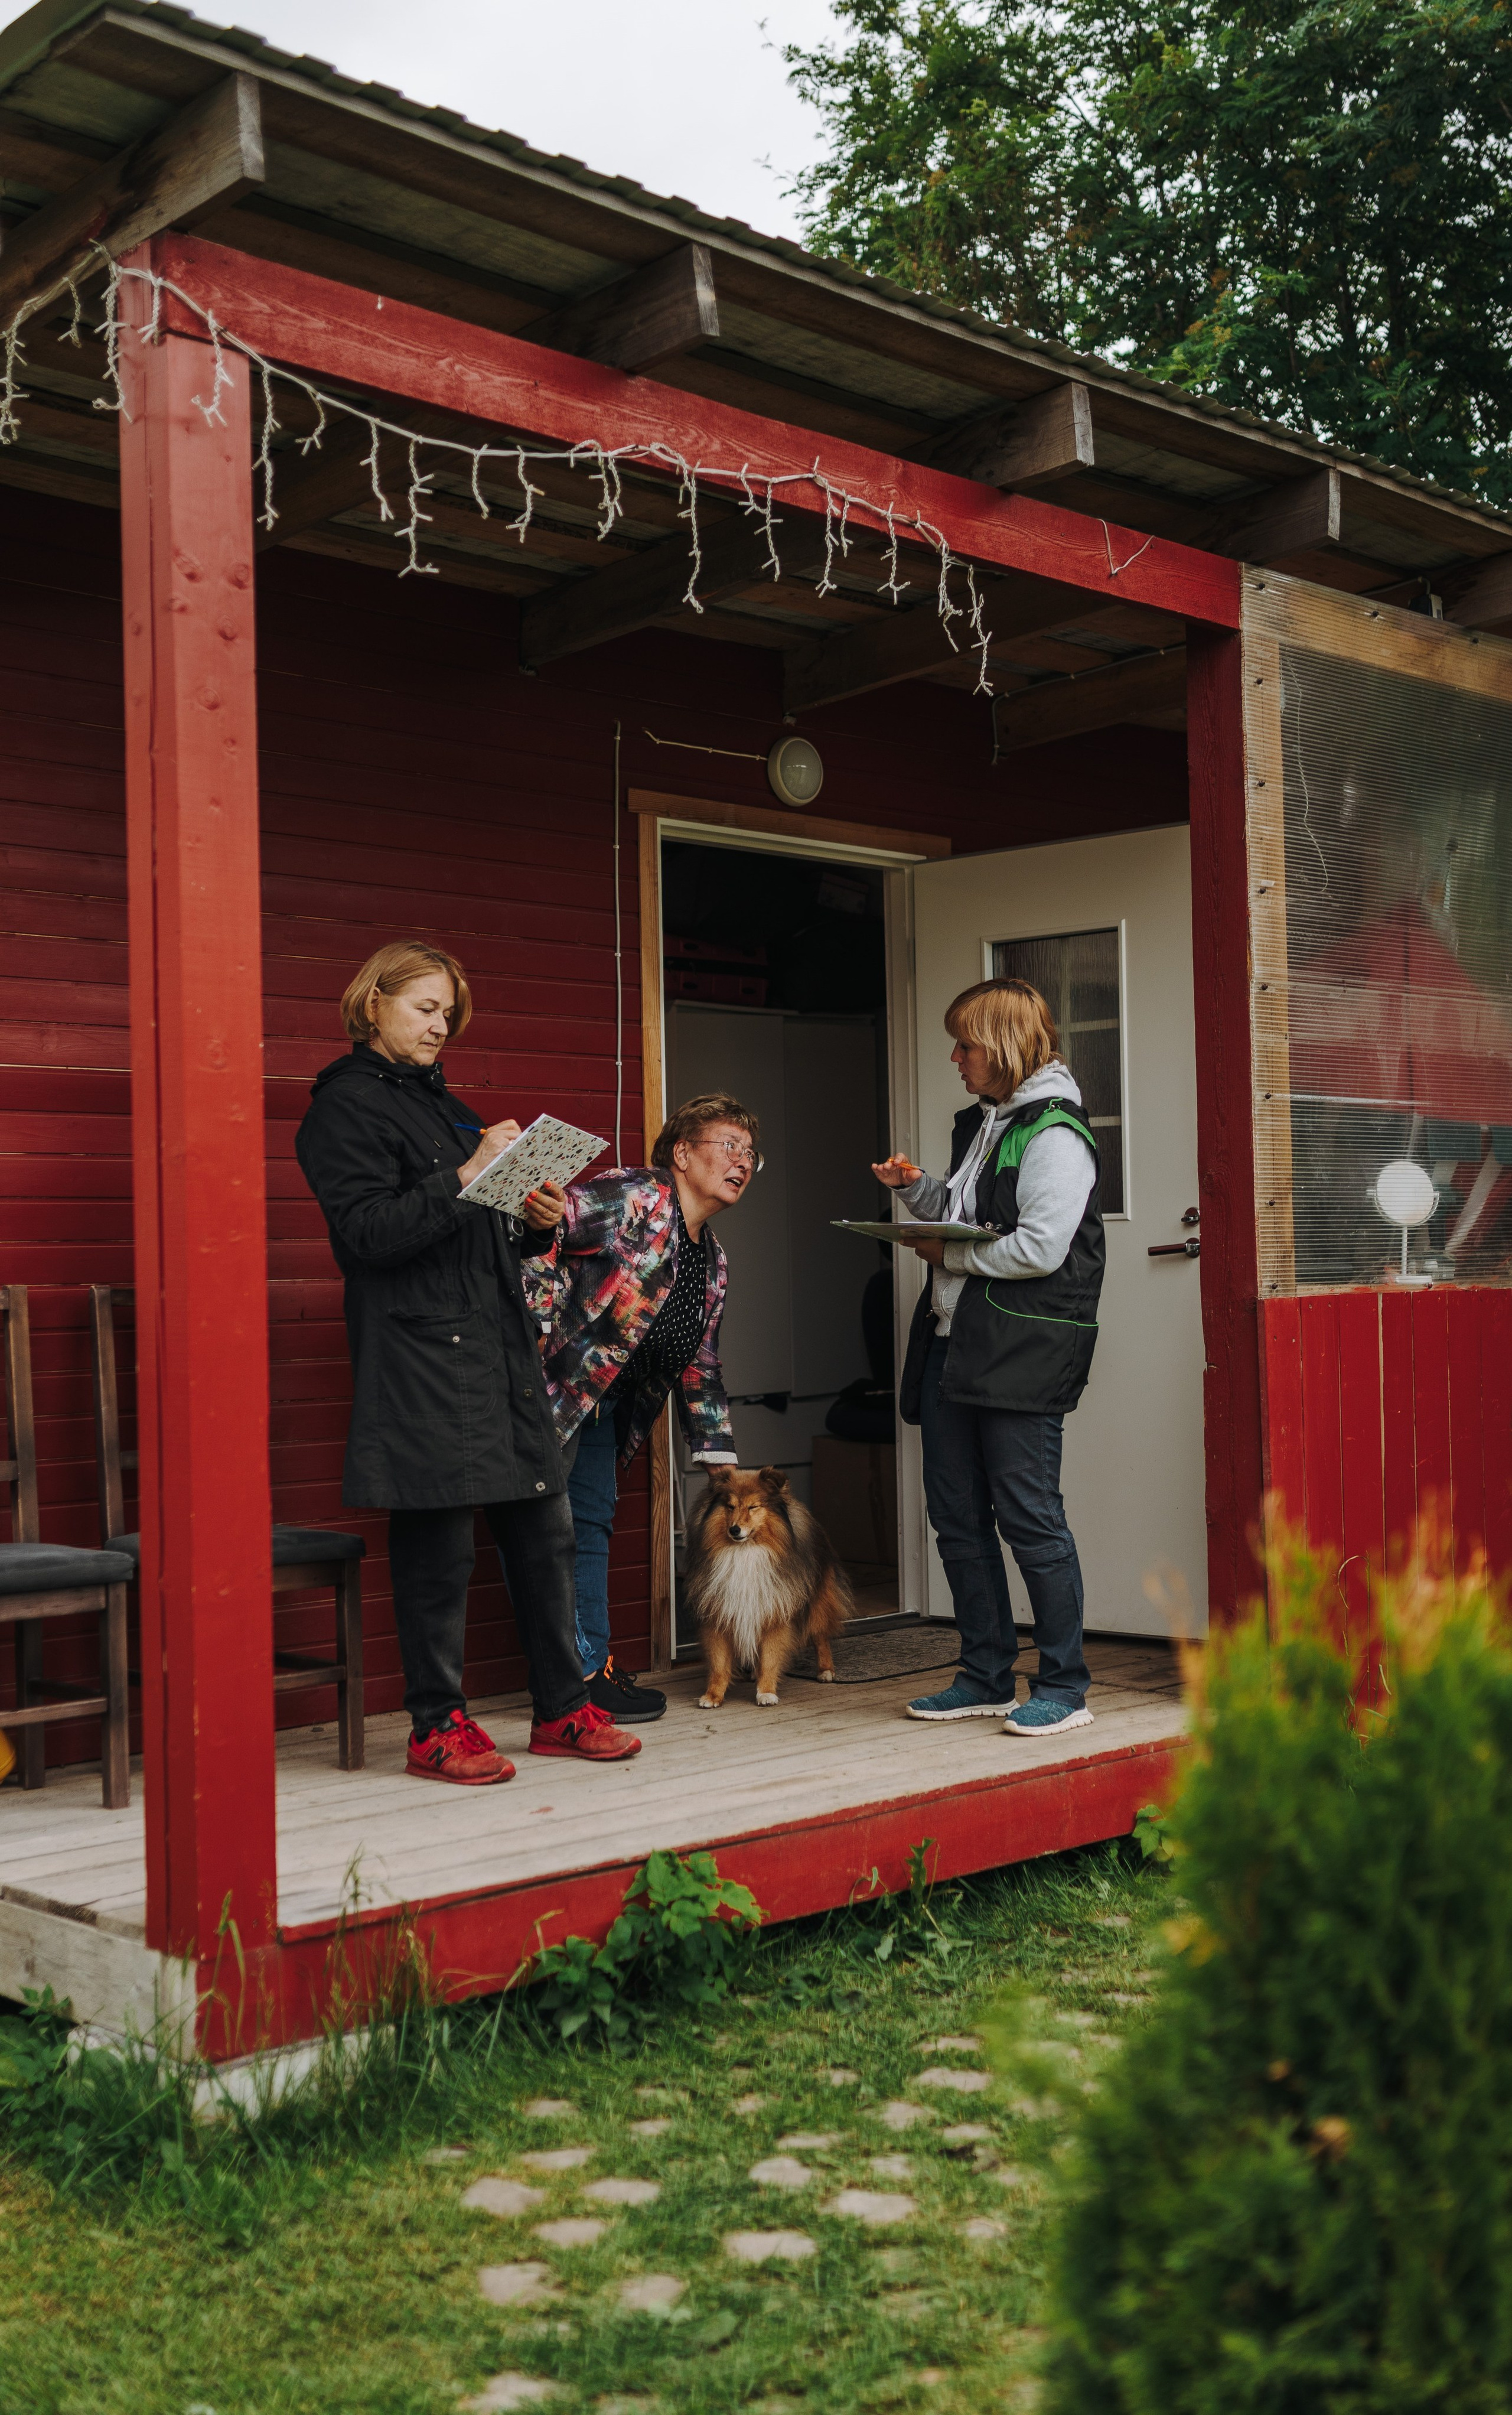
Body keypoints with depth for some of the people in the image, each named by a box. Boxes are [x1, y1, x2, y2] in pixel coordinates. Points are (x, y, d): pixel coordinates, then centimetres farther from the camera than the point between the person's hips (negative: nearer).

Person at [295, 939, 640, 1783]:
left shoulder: (442, 1103, 23)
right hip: (422, 1353, -8)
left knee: (545, 1530, 8)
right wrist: (467, 1180, -19)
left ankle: (563, 1709, 18)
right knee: (439, 1545, -4)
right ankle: (438, 1727, 7)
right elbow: (370, 1232, -15)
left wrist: (535, 1226, 7)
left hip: (499, 1342, 8)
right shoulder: (347, 1106, -3)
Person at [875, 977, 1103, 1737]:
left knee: (1029, 1516, -5)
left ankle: (1064, 1687, 6)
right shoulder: (980, 1124, 18)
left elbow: (1040, 1249, -21)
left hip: (1021, 1354, -9)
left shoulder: (1053, 1135, -11)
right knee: (956, 1517, 11)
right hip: (954, 1342, 9)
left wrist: (948, 1254, -10)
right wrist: (915, 1189, 9)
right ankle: (986, 1677, 22)